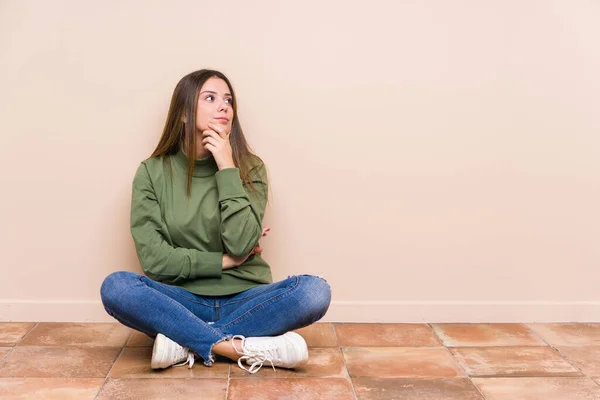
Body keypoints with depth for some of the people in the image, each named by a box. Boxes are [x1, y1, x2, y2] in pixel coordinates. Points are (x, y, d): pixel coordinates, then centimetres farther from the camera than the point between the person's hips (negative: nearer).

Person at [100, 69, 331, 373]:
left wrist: (227, 169, -16)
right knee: (115, 287, -28)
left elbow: (240, 245, -15)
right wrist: (222, 261, -9)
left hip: (243, 300, 1)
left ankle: (186, 342, -22)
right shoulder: (152, 173, -2)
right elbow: (153, 259, -8)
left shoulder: (249, 167, -2)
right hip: (183, 301, 0)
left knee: (315, 291, -27)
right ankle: (243, 347, -28)